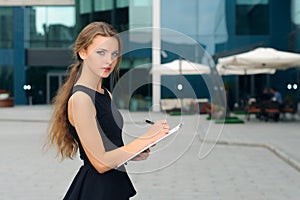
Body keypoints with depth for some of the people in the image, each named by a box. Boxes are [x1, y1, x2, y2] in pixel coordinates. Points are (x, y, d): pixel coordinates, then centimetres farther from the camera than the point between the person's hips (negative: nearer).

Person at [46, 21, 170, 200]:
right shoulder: (80, 98, -17)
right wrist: (146, 139, -19)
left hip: (116, 185, 8)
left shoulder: (106, 94, 10)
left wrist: (133, 153, -4)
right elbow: (100, 162, -20)